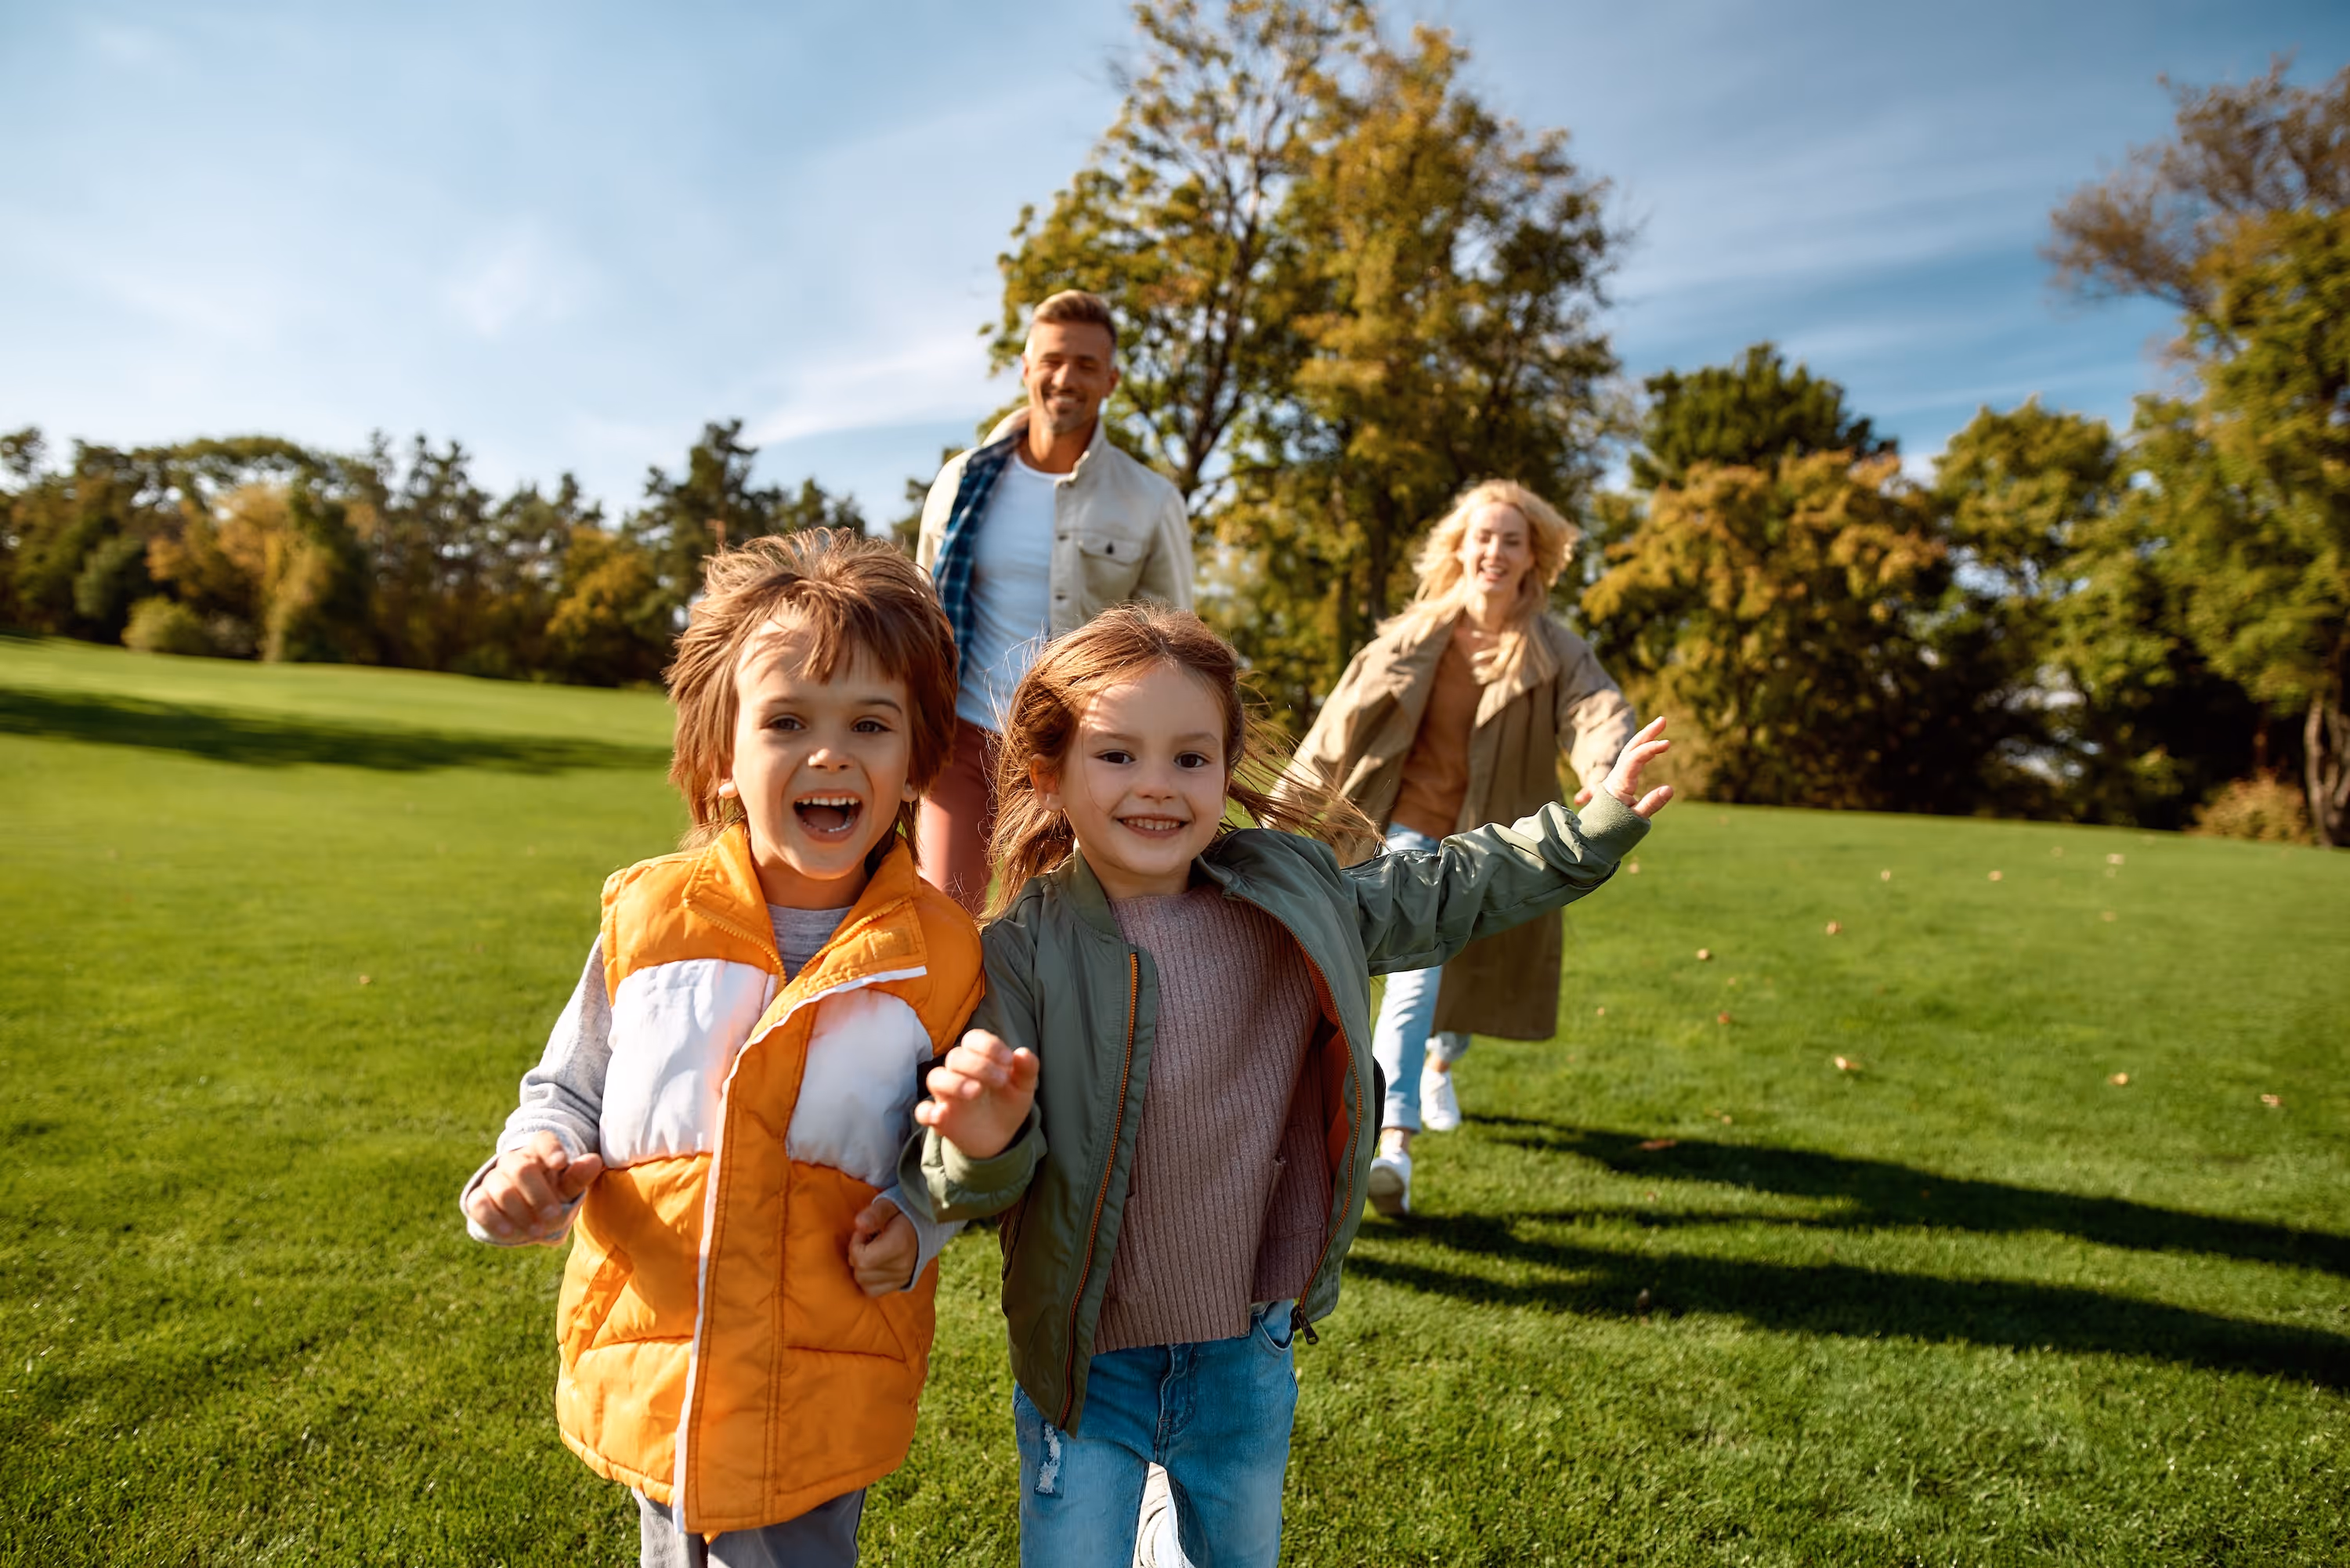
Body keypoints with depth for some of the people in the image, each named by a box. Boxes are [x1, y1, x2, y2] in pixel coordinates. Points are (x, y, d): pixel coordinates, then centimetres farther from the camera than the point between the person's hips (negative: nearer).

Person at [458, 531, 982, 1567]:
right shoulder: (649, 915, -9)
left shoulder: (940, 955, -10)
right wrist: (535, 1165, -13)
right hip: (651, 1366, 2)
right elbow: (570, 1091, 6)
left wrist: (917, 1224, -13)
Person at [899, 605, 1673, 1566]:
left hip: (1248, 1354, 4)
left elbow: (1439, 893, 9)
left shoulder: (1294, 895, -8)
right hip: (1086, 1365, -3)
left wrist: (1590, 830, 11)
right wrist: (982, 1146, -41)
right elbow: (975, 1187, -18)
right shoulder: (1025, 952, -20)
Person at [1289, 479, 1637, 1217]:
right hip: (1413, 827, -2)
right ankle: (1393, 1142, -15)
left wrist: (1606, 771, -48)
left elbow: (1597, 711, -24)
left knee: (1473, 978, 18)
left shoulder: (1553, 652, -5)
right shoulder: (1412, 639, -4)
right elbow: (1342, 723, 4)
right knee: (1417, 970, -18)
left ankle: (1441, 1063, 52)